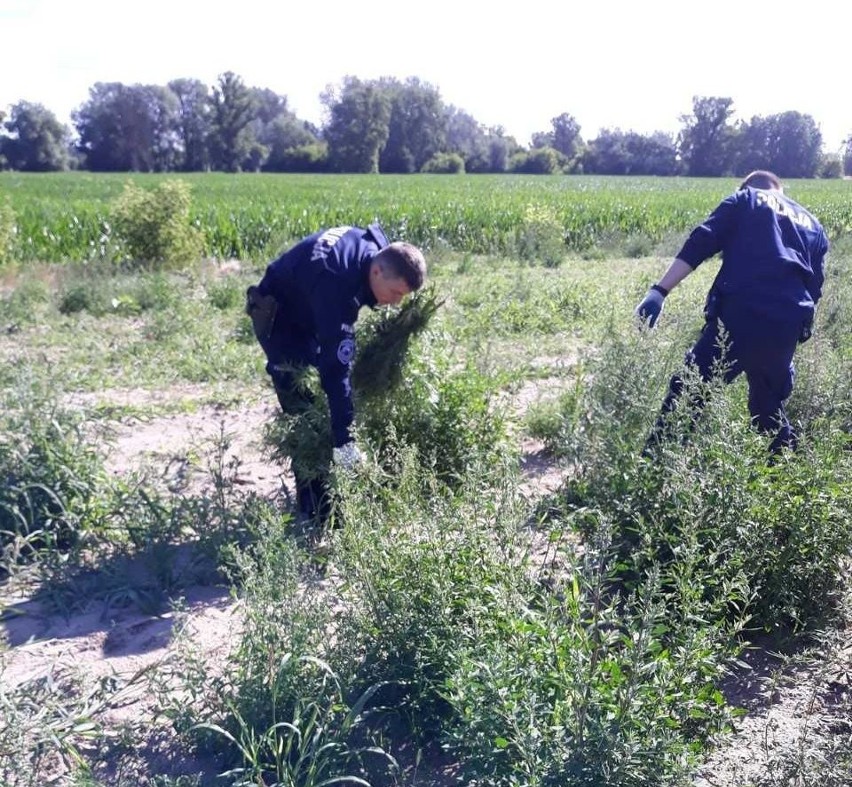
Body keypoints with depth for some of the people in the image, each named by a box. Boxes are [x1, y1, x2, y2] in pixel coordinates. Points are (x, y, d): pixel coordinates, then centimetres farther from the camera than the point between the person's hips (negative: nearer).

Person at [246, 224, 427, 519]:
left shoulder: (376, 248, -18)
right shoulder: (336, 280, -41)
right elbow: (335, 367, -43)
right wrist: (344, 440, -43)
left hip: (314, 312, 8)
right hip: (279, 315, -8)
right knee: (306, 409, -12)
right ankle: (316, 509, -4)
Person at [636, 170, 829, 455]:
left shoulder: (744, 200, 18)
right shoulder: (814, 226, 31)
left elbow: (700, 243, 1)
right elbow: (815, 287, 25)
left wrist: (660, 291, -8)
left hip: (740, 313, -5)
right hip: (787, 325, 5)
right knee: (769, 405, 24)